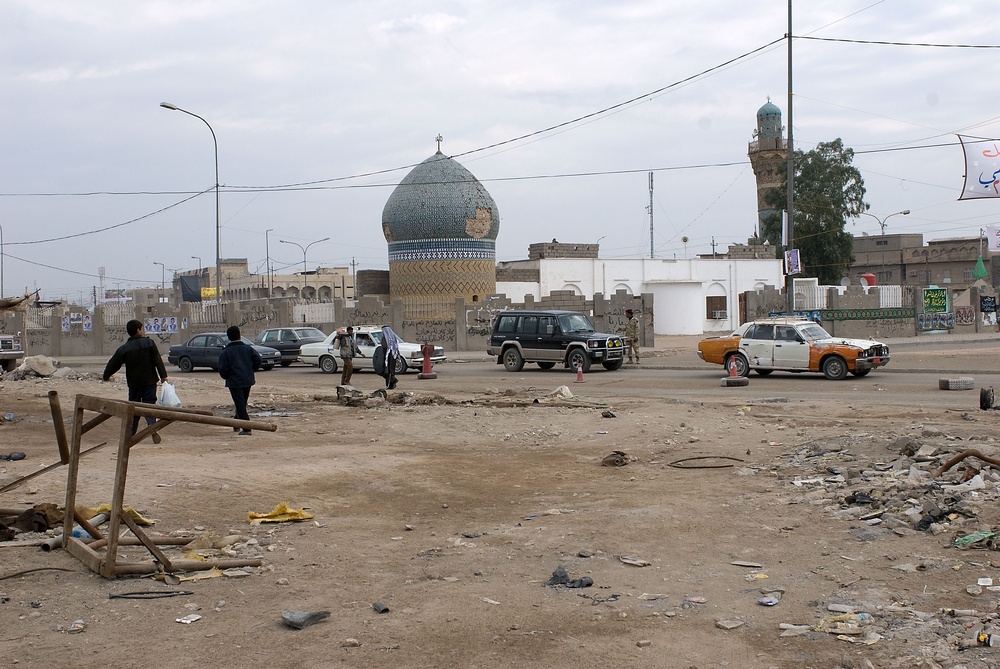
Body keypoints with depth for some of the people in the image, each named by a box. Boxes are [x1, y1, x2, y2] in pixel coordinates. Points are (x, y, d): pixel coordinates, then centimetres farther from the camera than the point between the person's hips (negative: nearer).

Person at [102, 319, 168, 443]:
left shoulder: (124, 349, -1)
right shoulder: (149, 343, -3)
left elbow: (113, 364, 5)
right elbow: (158, 360, -7)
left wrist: (106, 376, 21)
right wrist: (163, 375, -5)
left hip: (134, 383, 1)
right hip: (149, 381, -1)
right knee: (149, 404, 1)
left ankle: (130, 433, 11)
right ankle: (152, 426, -22)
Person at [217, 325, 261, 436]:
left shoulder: (225, 352, -3)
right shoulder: (247, 348, 4)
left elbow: (222, 369, -8)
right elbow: (257, 359, -7)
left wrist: (226, 377, 12)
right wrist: (251, 370, 8)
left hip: (234, 382, -4)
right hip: (247, 381, 4)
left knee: (240, 405, -6)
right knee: (242, 403, 20)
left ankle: (246, 429, -14)